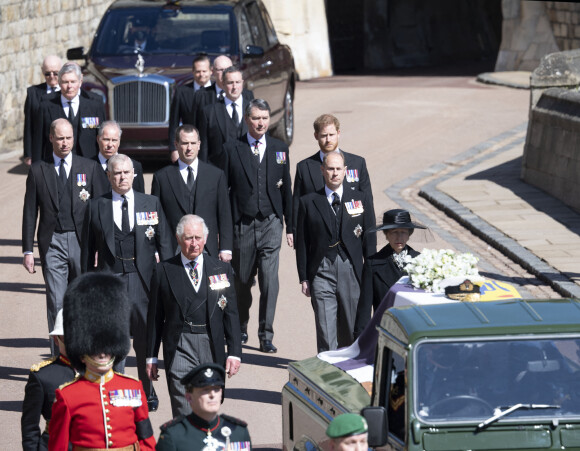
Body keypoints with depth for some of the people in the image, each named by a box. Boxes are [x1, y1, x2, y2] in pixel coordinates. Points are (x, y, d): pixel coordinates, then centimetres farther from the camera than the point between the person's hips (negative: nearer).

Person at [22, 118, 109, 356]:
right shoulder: (38, 170, 6)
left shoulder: (90, 168, 6)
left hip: (83, 243, 1)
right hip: (53, 244, 0)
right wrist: (28, 250, 1)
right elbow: (30, 212, 7)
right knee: (56, 304, -4)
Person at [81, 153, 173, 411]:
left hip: (143, 281, 1)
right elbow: (88, 250, 8)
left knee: (145, 341, 7)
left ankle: (148, 393, 23)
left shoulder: (151, 204, 7)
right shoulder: (97, 208, 6)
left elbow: (164, 244, 9)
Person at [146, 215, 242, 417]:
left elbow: (231, 313, 7)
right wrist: (151, 356, 5)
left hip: (212, 348, 3)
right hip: (179, 348, -2)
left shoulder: (222, 269, 8)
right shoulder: (165, 271, 3)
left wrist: (234, 352, 0)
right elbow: (155, 316, 6)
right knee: (184, 413, -12)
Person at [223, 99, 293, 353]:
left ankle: (266, 335, -3)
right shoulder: (232, 150, 1)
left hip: (270, 223, 1)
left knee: (270, 280, -9)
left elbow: (286, 190, 12)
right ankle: (241, 329, 29)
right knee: (242, 280, 10)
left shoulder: (280, 150, 8)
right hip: (242, 224, 0)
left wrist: (290, 227, 10)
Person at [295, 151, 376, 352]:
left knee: (350, 330, 7)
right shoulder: (308, 202, 7)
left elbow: (369, 239, 9)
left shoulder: (361, 200, 9)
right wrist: (304, 277, 2)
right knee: (325, 330, -8)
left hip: (351, 270, 1)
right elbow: (302, 243, 8)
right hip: (321, 272, -1)